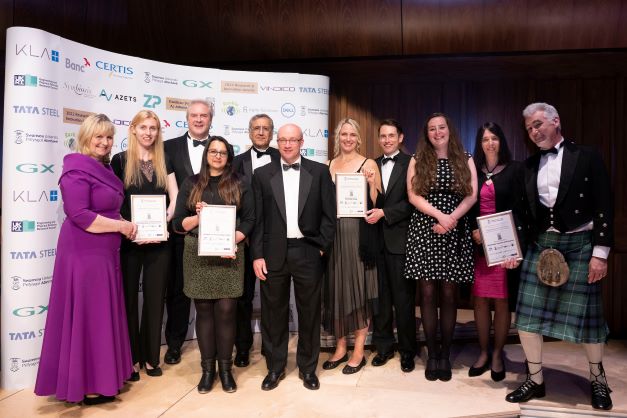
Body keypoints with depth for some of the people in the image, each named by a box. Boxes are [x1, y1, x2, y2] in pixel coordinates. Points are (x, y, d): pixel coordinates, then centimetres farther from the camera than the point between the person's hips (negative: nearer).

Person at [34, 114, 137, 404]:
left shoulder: (104, 169, 13)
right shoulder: (77, 170, -14)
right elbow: (79, 215, -22)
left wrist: (126, 225, 3)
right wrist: (121, 226, -15)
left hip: (104, 253, 9)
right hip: (84, 254, -9)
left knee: (102, 315, 15)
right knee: (87, 317, 0)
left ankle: (101, 376, 28)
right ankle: (87, 386, 13)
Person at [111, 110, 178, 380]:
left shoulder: (164, 162, 10)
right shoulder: (120, 160, 1)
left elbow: (174, 197, 4)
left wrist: (167, 216, -15)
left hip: (158, 240, 3)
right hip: (128, 240, -3)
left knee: (155, 298, 9)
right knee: (128, 298, 7)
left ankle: (150, 357, 21)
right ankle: (131, 358, 18)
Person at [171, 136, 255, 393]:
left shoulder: (240, 185, 8)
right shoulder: (191, 184, 9)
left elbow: (249, 221, 3)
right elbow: (178, 223, 5)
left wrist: (232, 240, -12)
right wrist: (198, 217, -14)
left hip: (229, 254, -1)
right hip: (198, 254, 1)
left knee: (226, 310, -1)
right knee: (204, 310, 5)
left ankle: (225, 368, 12)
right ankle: (207, 368, 17)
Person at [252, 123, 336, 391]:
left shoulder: (320, 172, 3)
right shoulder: (262, 174, 5)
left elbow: (329, 214, 2)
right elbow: (257, 218, 2)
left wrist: (321, 247, -4)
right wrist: (257, 255, -3)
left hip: (308, 252, 0)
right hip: (273, 253, 1)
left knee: (309, 313, 10)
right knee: (273, 313, 10)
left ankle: (307, 367, 27)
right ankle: (275, 367, 26)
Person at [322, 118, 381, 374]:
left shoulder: (369, 164, 0)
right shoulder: (328, 166, 11)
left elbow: (377, 205, -2)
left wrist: (371, 183, -18)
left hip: (359, 234, -4)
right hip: (333, 233, 4)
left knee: (358, 288, 2)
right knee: (336, 288, 8)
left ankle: (358, 351, 14)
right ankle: (340, 347, 22)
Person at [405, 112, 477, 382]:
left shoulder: (465, 160, 10)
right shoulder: (418, 161, 8)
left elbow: (471, 195, 2)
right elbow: (413, 195, -2)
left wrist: (451, 220, -13)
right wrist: (440, 215, -14)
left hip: (455, 233, 0)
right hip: (423, 231, 0)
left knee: (449, 294, 2)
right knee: (427, 293, 1)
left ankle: (445, 355, 13)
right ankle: (432, 354, 11)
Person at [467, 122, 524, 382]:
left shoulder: (514, 170, 2)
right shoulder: (473, 171, 8)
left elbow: (519, 209, -3)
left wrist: (515, 245, -13)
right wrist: (472, 231, -9)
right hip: (478, 244, 2)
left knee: (502, 302, 4)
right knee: (480, 300, 6)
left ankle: (497, 355, 19)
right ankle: (483, 353, 20)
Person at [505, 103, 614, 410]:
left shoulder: (586, 157, 0)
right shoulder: (529, 165, 10)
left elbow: (604, 208, -4)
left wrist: (600, 253, -10)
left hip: (579, 244, -3)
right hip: (540, 245, 4)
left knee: (586, 313, 5)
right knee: (526, 314, 0)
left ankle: (597, 378, 30)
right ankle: (535, 379, 17)